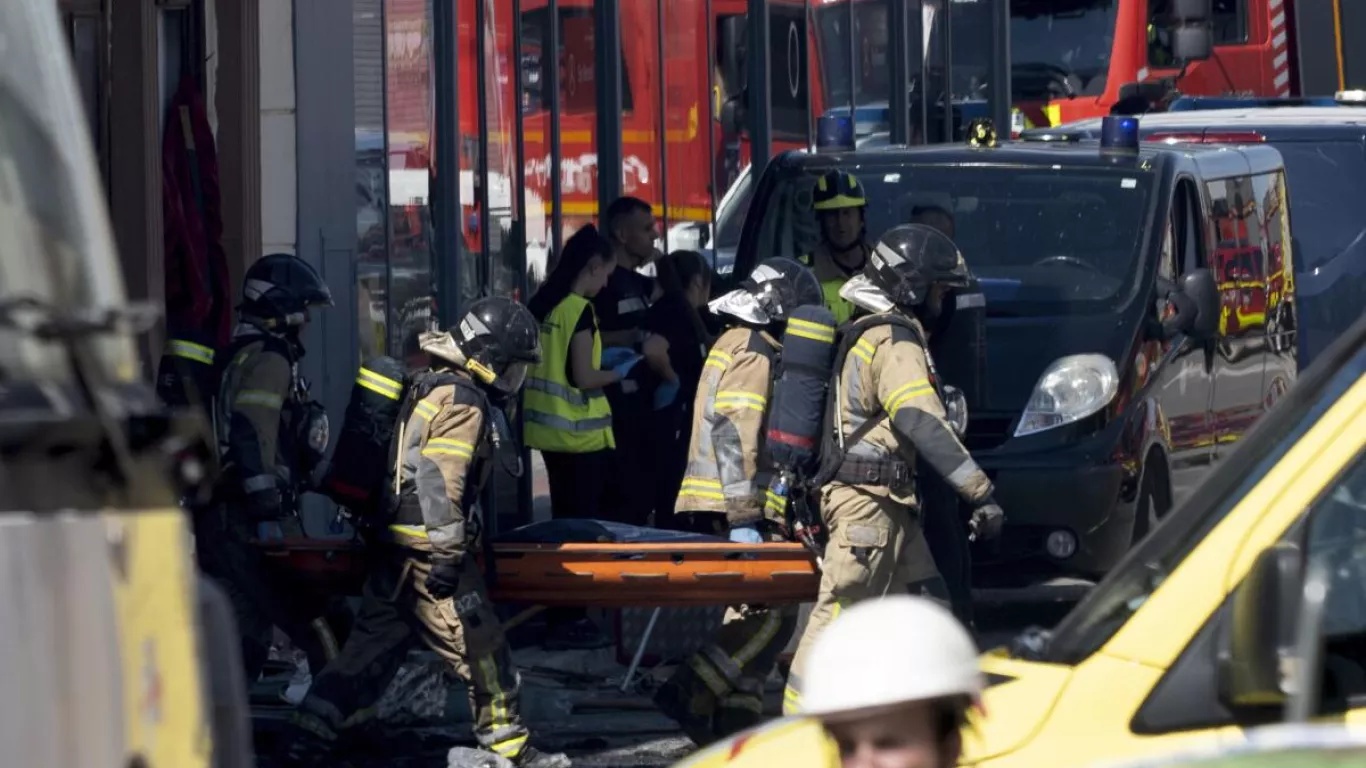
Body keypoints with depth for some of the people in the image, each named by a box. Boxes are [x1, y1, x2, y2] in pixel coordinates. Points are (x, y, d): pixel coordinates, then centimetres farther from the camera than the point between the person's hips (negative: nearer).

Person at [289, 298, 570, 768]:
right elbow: (439, 480, -22)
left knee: (375, 643, 11)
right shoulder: (464, 403, -13)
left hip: (394, 545, 10)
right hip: (427, 547, -10)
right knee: (479, 645, -2)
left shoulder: (431, 388, 18)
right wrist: (447, 552, -23)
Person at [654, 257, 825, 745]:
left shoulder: (733, 345, 21)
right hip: (744, 502, -11)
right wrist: (745, 517, -25)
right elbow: (734, 435, -22)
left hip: (727, 502, 11)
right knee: (774, 614, -13)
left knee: (751, 614, 13)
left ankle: (735, 723, 12)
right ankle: (690, 692, -20)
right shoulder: (755, 355, -12)